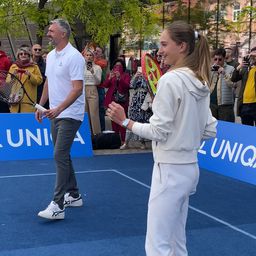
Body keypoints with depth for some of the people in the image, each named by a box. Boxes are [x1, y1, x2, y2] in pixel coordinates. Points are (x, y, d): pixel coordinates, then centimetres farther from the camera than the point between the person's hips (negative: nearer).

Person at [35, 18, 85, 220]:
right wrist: (41, 105, 16)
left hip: (70, 115, -9)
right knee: (63, 156, 14)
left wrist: (58, 109, -31)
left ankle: (57, 206, -13)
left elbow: (78, 89, -22)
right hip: (55, 114, 9)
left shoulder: (74, 57, -16)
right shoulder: (50, 56, 11)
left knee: (60, 156, -14)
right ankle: (74, 196, 27)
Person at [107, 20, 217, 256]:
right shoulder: (201, 83, 8)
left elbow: (159, 131, -16)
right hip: (189, 167, 9)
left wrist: (125, 121, -7)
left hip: (170, 170, -9)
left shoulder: (171, 80, -17)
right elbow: (210, 130, 12)